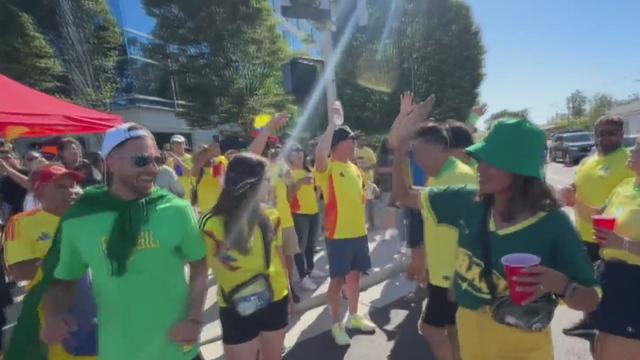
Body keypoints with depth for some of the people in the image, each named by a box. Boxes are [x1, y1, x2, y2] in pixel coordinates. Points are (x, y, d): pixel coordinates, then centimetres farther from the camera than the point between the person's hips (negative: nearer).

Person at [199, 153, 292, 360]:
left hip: (275, 300, 5)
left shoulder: (270, 217, -4)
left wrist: (287, 289, 15)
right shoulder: (213, 224, -18)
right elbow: (207, 266, -5)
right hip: (237, 309, -4)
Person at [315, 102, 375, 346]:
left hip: (359, 232, 8)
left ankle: (354, 317, 36)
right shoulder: (328, 168, -12)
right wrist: (332, 123, -29)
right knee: (337, 279, 4)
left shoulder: (354, 168, 12)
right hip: (338, 234, -7)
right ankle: (337, 325, 20)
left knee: (355, 275, 18)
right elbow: (320, 152, -35)